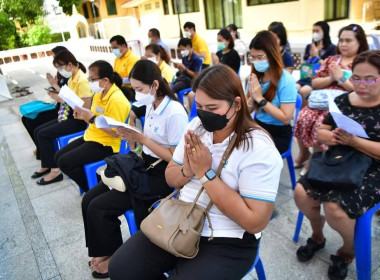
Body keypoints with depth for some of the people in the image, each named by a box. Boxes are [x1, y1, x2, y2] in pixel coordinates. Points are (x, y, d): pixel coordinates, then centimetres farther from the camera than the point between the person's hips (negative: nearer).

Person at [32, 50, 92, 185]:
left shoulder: (82, 80, -20)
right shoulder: (71, 78, 9)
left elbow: (85, 108, -24)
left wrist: (63, 99, -21)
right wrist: (59, 96, -3)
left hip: (79, 119, -9)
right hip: (69, 115, 9)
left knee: (43, 134, -14)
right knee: (38, 131, 5)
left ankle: (55, 170, -5)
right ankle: (46, 165, 16)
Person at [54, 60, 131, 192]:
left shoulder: (117, 100, -23)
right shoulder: (99, 93, 6)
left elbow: (115, 133, -24)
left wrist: (92, 118, -25)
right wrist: (84, 116, -4)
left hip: (105, 144, -10)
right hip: (91, 136, 10)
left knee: (65, 162, -17)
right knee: (58, 156, 8)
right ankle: (90, 189, 14)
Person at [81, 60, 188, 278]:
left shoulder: (175, 113, -20)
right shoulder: (151, 105, 5)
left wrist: (142, 139, -21)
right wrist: (132, 135, -7)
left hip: (163, 174, -8)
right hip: (145, 164, 9)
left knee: (98, 208, -12)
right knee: (89, 199, 1)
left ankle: (114, 256, 14)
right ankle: (103, 250, 21)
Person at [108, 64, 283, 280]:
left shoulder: (259, 149, -20)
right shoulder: (197, 126, 0)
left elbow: (256, 221, -24)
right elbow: (170, 178, 8)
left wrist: (205, 173, -24)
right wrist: (187, 170, -17)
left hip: (226, 242, -5)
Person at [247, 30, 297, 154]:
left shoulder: (285, 80, -14)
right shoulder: (256, 76, 3)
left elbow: (286, 118, -19)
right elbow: (247, 110, 6)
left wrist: (260, 99, -20)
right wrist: (252, 98, -15)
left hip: (278, 134, -5)